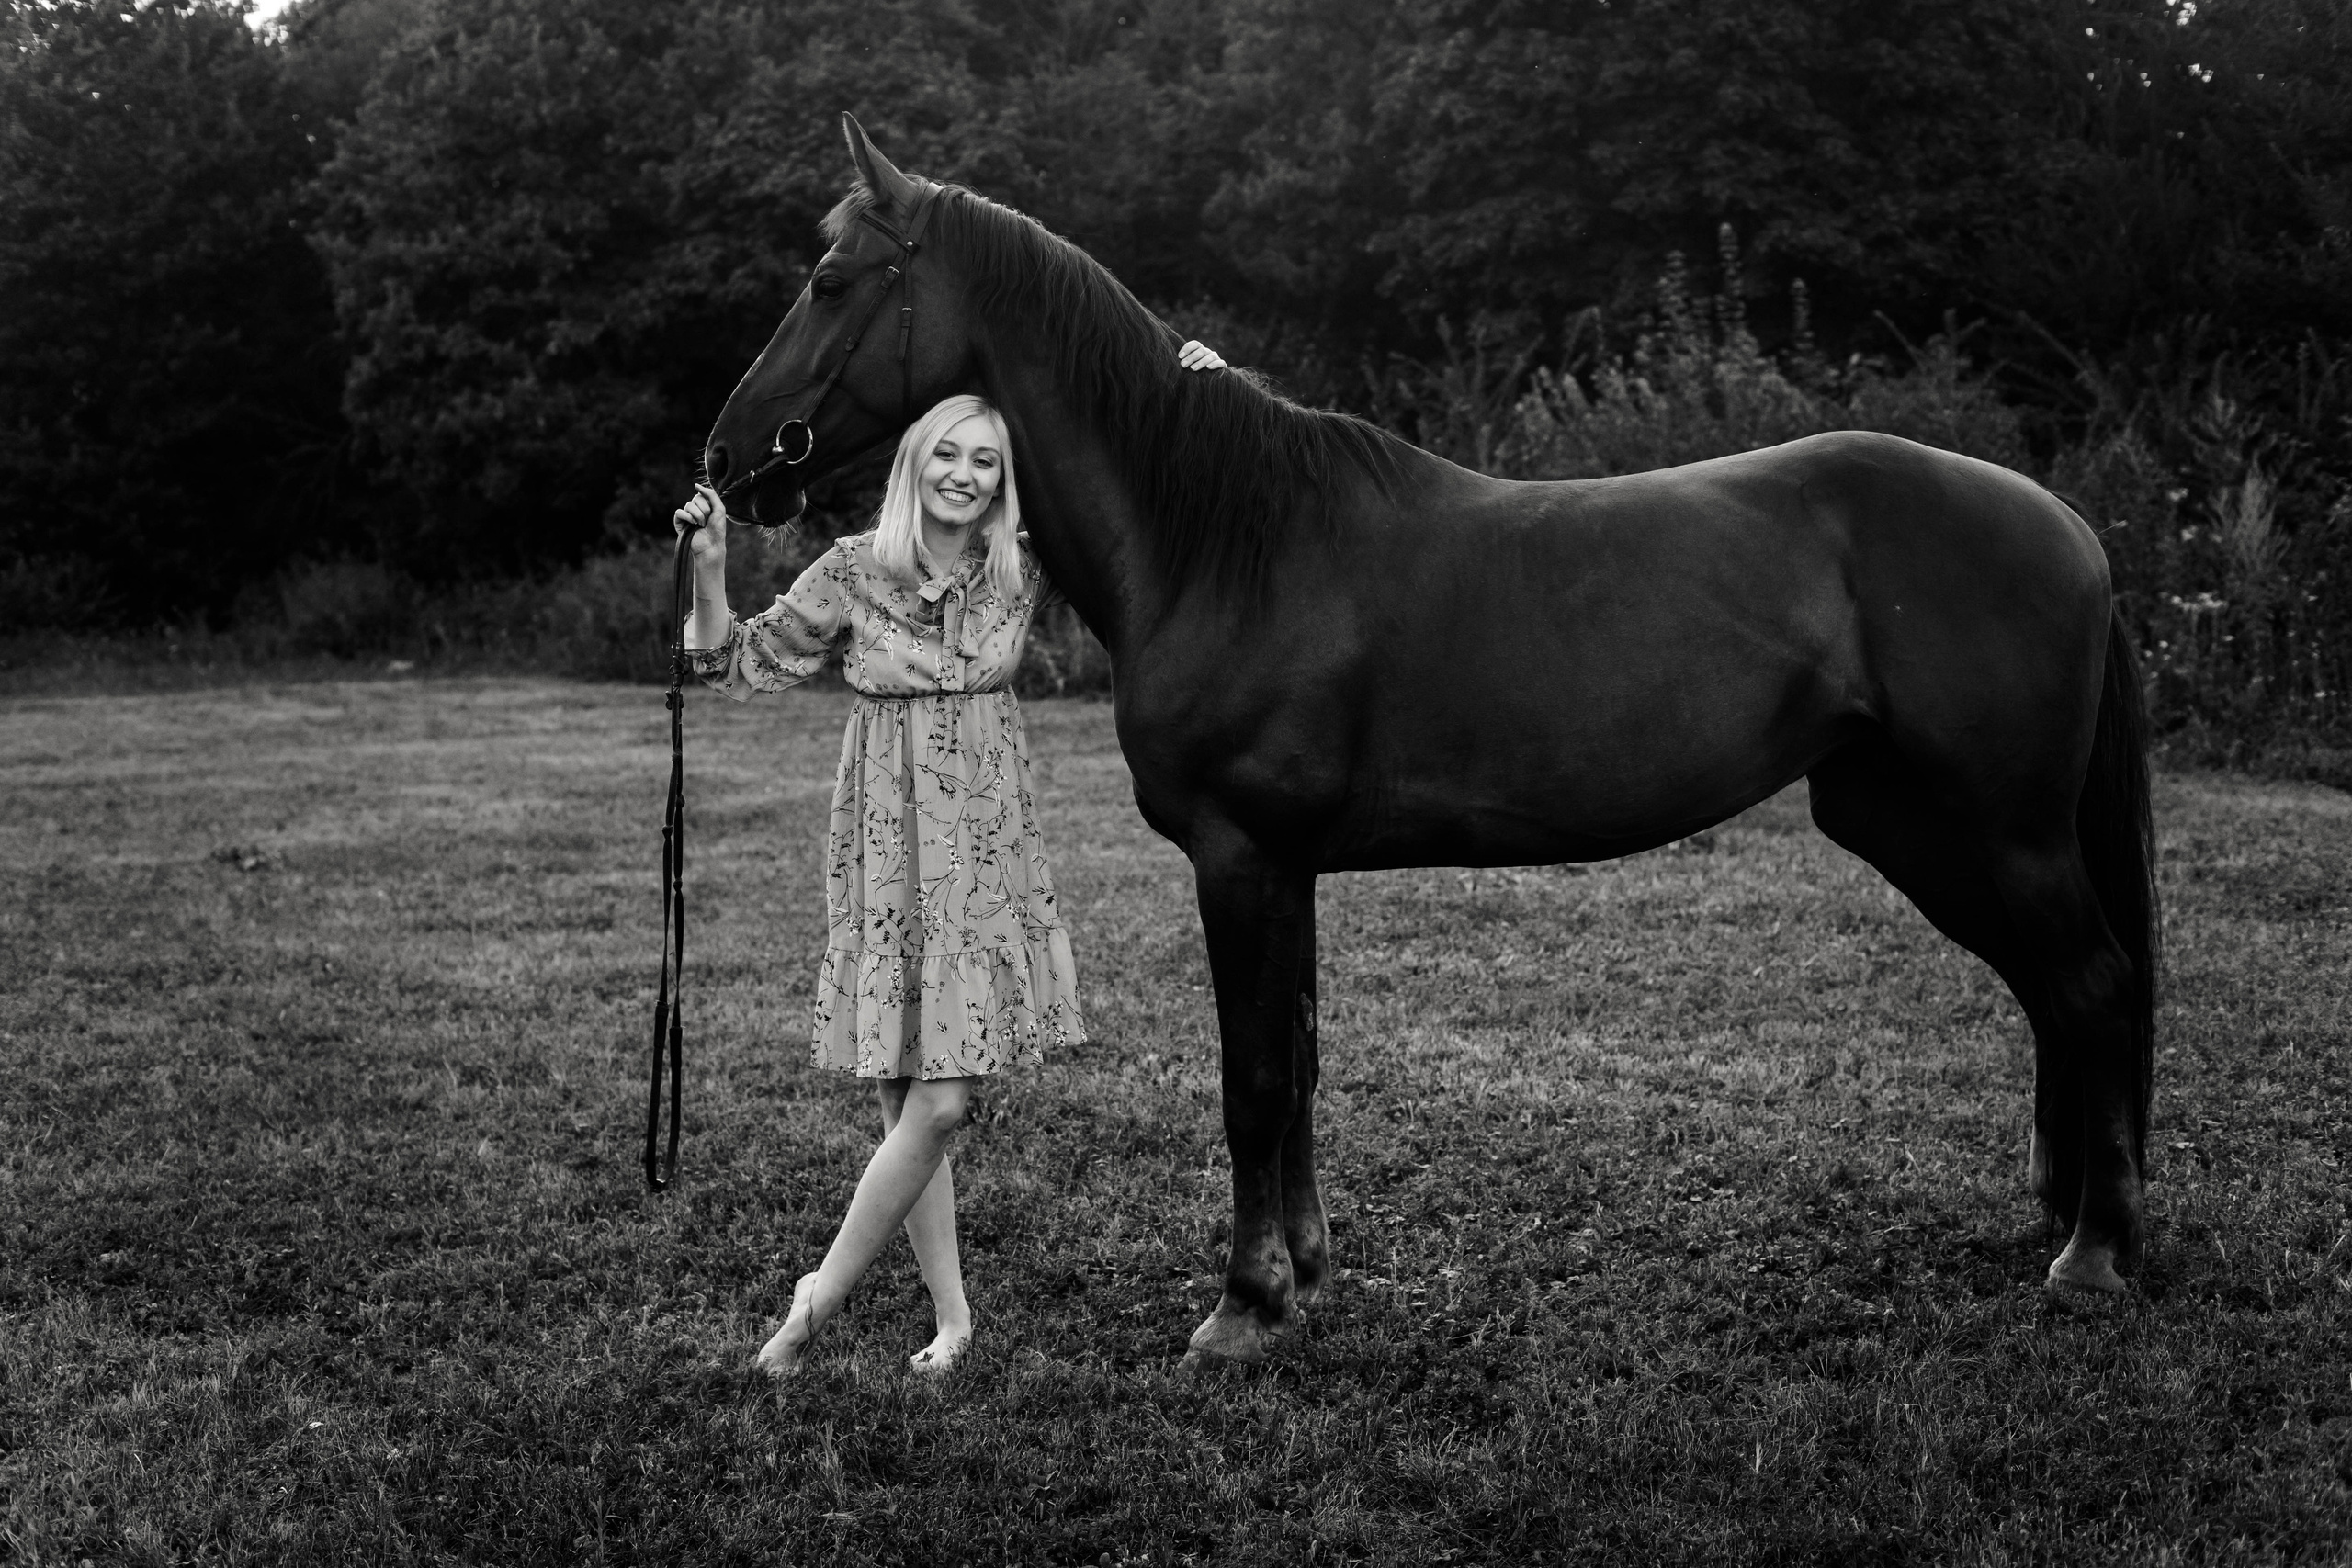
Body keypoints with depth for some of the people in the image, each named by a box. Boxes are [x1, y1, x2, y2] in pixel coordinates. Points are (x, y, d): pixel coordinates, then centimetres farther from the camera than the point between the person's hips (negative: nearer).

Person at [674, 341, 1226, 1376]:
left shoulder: (1024, 572, 3)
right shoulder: (853, 573, -1)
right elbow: (742, 668, 6)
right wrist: (708, 567, -8)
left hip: (988, 851, 1)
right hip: (885, 852, -1)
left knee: (938, 1103, -9)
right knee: (916, 1105, 1)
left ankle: (821, 1295, 6)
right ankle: (951, 1316, 14)